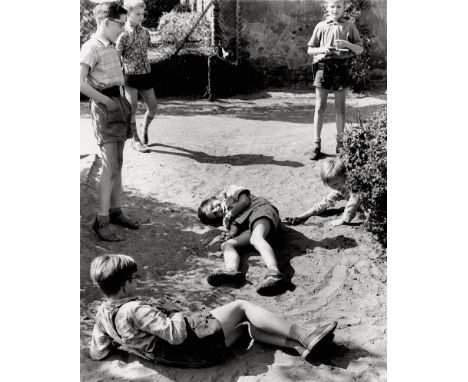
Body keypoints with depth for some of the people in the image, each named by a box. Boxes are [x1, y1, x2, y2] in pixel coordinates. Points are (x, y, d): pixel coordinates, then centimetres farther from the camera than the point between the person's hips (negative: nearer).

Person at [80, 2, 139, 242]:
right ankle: (102, 221, -4)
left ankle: (115, 211, 21)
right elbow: (80, 83, -21)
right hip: (104, 107, -8)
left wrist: (123, 102, 10)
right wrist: (106, 101, -15)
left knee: (118, 163, 11)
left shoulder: (111, 47, 15)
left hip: (119, 104, 8)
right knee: (110, 166, -10)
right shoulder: (91, 48, -10)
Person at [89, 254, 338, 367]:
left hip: (190, 353, 9)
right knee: (241, 306, 2)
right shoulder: (134, 310, -26)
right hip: (197, 342, -9)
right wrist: (173, 312, -8)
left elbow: (96, 352, 11)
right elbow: (177, 334, -27)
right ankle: (306, 336, 6)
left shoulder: (103, 313, 2)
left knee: (245, 326, 16)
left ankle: (301, 346, 11)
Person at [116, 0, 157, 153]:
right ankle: (136, 141, 8)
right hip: (130, 75, -5)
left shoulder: (145, 32, 6)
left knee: (153, 107, 4)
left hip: (146, 74, 5)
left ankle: (144, 128, 34)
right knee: (132, 107, -7)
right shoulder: (123, 35, -10)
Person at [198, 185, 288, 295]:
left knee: (256, 238, -36)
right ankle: (232, 272, -50)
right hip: (249, 228, 5)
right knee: (226, 245, -18)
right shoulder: (225, 220, 34)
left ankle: (274, 272, -62)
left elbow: (245, 201, 9)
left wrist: (230, 215, 13)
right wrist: (232, 233, -9)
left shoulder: (230, 190, 27)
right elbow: (235, 225, 12)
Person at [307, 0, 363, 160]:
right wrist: (322, 49, -9)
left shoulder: (349, 26, 8)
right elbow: (310, 50, 11)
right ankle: (317, 144, 5)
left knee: (340, 108, 5)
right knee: (320, 107, -1)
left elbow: (360, 50, 8)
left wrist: (348, 44, -12)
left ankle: (340, 143, 15)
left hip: (341, 67, 0)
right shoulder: (321, 26, 8)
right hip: (323, 66, 0)